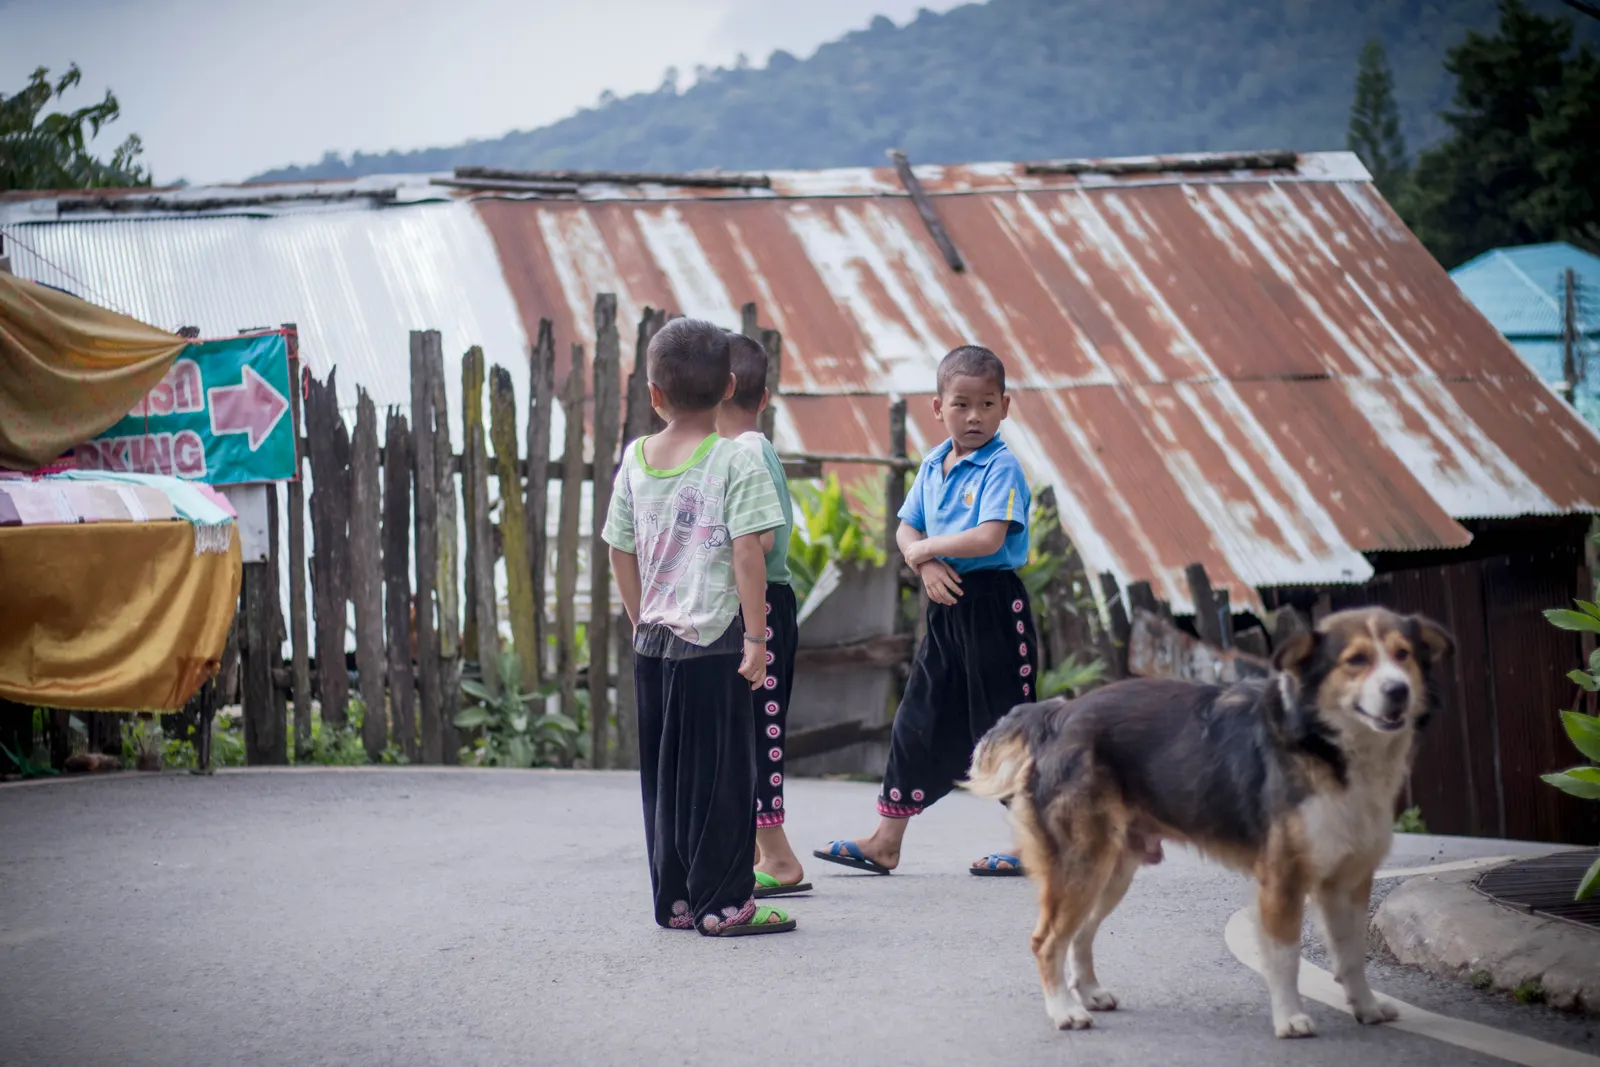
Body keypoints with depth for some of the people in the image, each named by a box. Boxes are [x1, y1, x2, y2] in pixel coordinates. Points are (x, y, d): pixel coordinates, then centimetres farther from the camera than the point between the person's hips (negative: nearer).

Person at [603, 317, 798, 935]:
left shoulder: (635, 460, 6)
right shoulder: (736, 462, -10)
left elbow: (621, 554, 11)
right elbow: (747, 554, -14)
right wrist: (755, 638, -10)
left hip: (652, 641, 5)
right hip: (713, 640, -5)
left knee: (662, 774, 12)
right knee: (720, 773, 1)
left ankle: (674, 901, 17)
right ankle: (722, 902, 3)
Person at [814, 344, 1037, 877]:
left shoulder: (1002, 467, -12)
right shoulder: (933, 466, 11)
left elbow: (988, 538, -23)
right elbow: (906, 530, 13)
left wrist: (927, 547, -10)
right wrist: (927, 566, -8)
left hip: (994, 607, -7)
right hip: (947, 607, 7)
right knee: (918, 721, 10)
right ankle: (885, 842, 15)